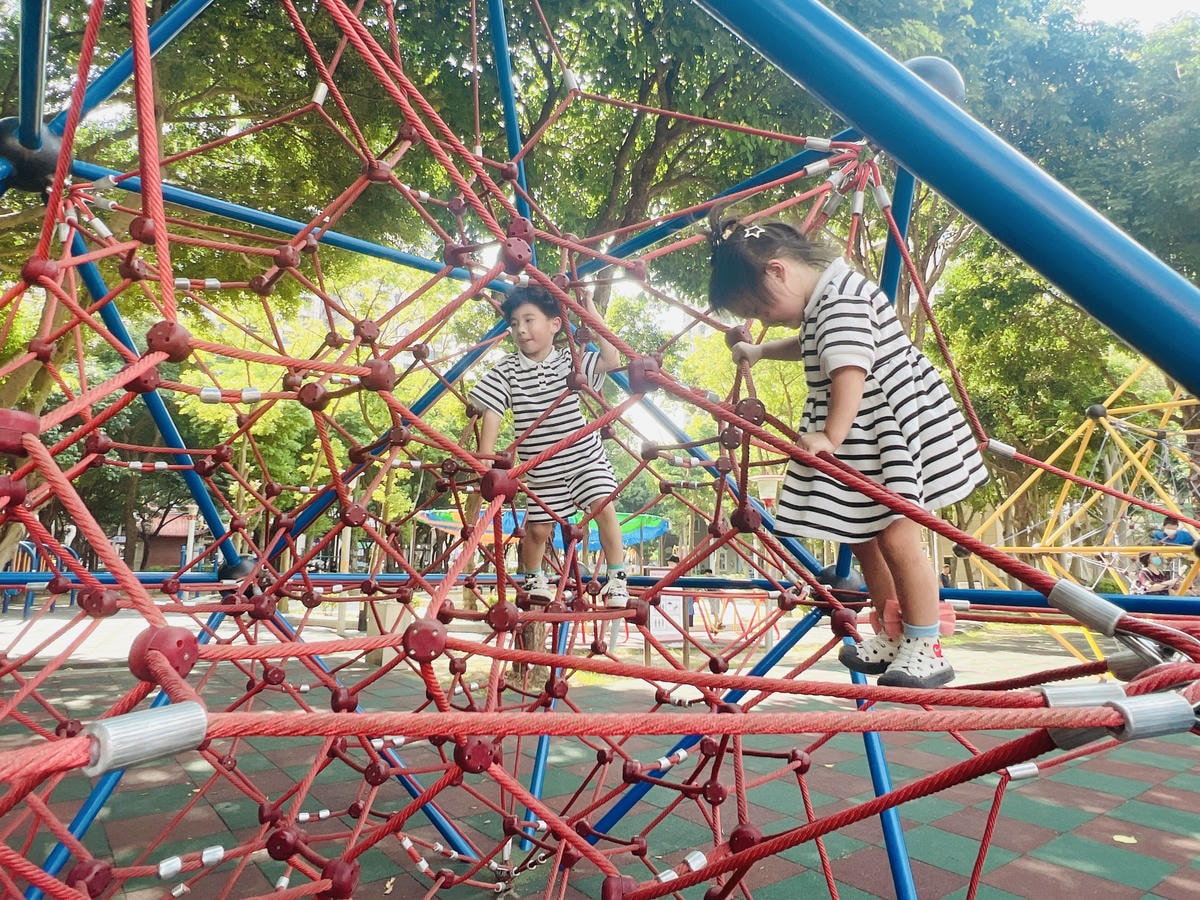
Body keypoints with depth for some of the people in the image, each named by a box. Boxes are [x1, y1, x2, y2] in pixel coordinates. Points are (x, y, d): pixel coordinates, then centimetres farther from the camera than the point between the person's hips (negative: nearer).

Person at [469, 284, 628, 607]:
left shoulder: (570, 360, -6)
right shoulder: (506, 371, -8)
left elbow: (612, 360, -19)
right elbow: (492, 415, -11)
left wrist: (589, 306, -17)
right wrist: (484, 460, -20)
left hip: (585, 456, 0)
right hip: (542, 469, 0)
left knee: (604, 508, -12)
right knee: (538, 528, 6)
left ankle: (617, 578, 6)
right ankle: (532, 578, 36)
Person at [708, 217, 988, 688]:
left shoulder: (842, 297, -21)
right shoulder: (819, 302, 11)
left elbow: (850, 370, -31)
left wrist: (832, 436, -34)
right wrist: (761, 350, 30)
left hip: (898, 426, -10)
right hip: (859, 440, 10)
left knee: (897, 537, -9)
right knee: (863, 538, 13)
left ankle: (926, 650, 5)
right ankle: (892, 639, 27)